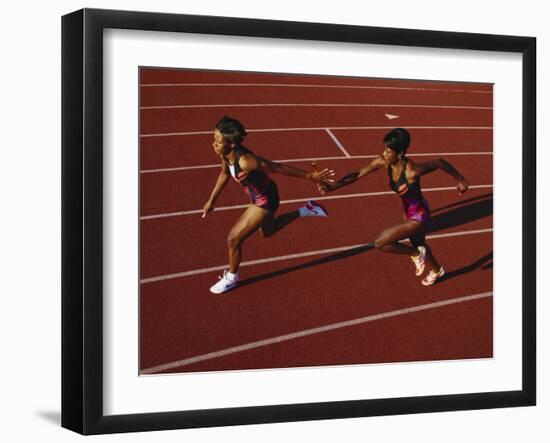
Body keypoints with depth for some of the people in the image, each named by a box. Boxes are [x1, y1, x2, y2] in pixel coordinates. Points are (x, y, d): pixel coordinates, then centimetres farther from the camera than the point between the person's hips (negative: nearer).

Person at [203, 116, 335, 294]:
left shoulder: (246, 161, -40)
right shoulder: (225, 153, -16)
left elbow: (279, 168, -32)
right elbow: (224, 173, 7)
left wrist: (310, 176, -24)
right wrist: (212, 200, 11)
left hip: (264, 201, -8)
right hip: (257, 196, 8)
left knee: (234, 239, 2)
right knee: (268, 231, 33)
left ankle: (231, 278, 28)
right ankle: (305, 210, 40)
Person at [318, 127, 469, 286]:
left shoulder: (412, 171, -37)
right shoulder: (384, 162, -19)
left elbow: (440, 162, -25)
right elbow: (358, 174, -16)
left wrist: (460, 179, -10)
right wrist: (332, 186, -29)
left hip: (418, 215, -7)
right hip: (408, 211, 7)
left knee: (380, 243, -11)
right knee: (418, 244, 32)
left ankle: (416, 254, 12)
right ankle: (436, 270, 62)